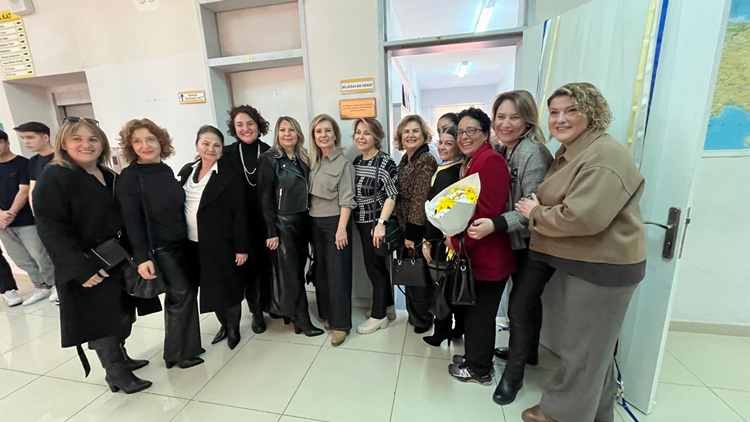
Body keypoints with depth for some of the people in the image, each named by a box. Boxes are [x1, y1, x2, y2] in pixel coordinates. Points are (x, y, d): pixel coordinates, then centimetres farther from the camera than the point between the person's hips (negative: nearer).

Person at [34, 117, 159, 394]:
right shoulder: (54, 178, -13)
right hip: (88, 267, -7)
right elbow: (51, 230, -18)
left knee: (124, 316, 17)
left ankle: (120, 357, 38)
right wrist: (81, 269, -23)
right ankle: (115, 372, 23)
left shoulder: (109, 177, 9)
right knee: (100, 321, 6)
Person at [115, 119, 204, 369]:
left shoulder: (166, 170, 7)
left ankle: (186, 345, 30)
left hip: (182, 243, 6)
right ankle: (178, 353, 20)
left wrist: (189, 238, 10)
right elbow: (131, 221, -14)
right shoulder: (129, 177, -11)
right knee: (181, 294, 0)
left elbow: (177, 207, 9)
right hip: (160, 248, -6)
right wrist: (142, 257, -19)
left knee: (187, 292, 12)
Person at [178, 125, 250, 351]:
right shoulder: (187, 171, 7)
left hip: (221, 244, -5)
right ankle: (224, 324, 38)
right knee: (210, 287, 17)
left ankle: (234, 327, 30)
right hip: (193, 244, 6)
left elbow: (240, 213, -13)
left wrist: (241, 248, -14)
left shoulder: (229, 175, -11)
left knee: (228, 287, 7)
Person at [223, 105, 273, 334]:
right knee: (248, 265, 10)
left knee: (268, 263, 12)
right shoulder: (227, 154, -2)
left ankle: (268, 302, 35)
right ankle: (256, 311, 27)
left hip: (267, 219, 0)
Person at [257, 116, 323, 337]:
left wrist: (308, 220, 6)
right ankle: (302, 318, 15)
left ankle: (291, 312, 31)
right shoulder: (269, 159, -7)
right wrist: (271, 231, -14)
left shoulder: (303, 158, 9)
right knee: (290, 272, 3)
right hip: (282, 223, -6)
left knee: (298, 269, 13)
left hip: (302, 220, 6)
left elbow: (306, 191, 10)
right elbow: (265, 198, -11)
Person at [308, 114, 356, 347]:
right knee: (321, 270, 14)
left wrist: (342, 228, -18)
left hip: (334, 222, -6)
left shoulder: (343, 163, -8)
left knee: (337, 273, 0)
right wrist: (312, 219, 4)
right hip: (315, 223, 6)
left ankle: (340, 323, 12)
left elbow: (346, 200, -13)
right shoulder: (313, 161, 8)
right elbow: (309, 193, 9)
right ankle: (327, 314, 31)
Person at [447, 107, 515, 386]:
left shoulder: (490, 160, -17)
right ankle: (475, 358, 39)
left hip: (487, 255, -9)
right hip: (476, 253, 9)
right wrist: (455, 238, 4)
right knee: (474, 310, 20)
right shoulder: (471, 163, 15)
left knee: (480, 313, 7)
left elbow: (486, 212, -24)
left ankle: (479, 369, 27)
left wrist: (458, 241, -17)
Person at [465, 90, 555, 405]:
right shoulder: (500, 150, 3)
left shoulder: (532, 153, -21)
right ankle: (527, 352, 43)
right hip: (518, 242, 8)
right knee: (528, 299, 22)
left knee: (519, 305, -2)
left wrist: (496, 225, -36)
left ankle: (513, 373, 19)